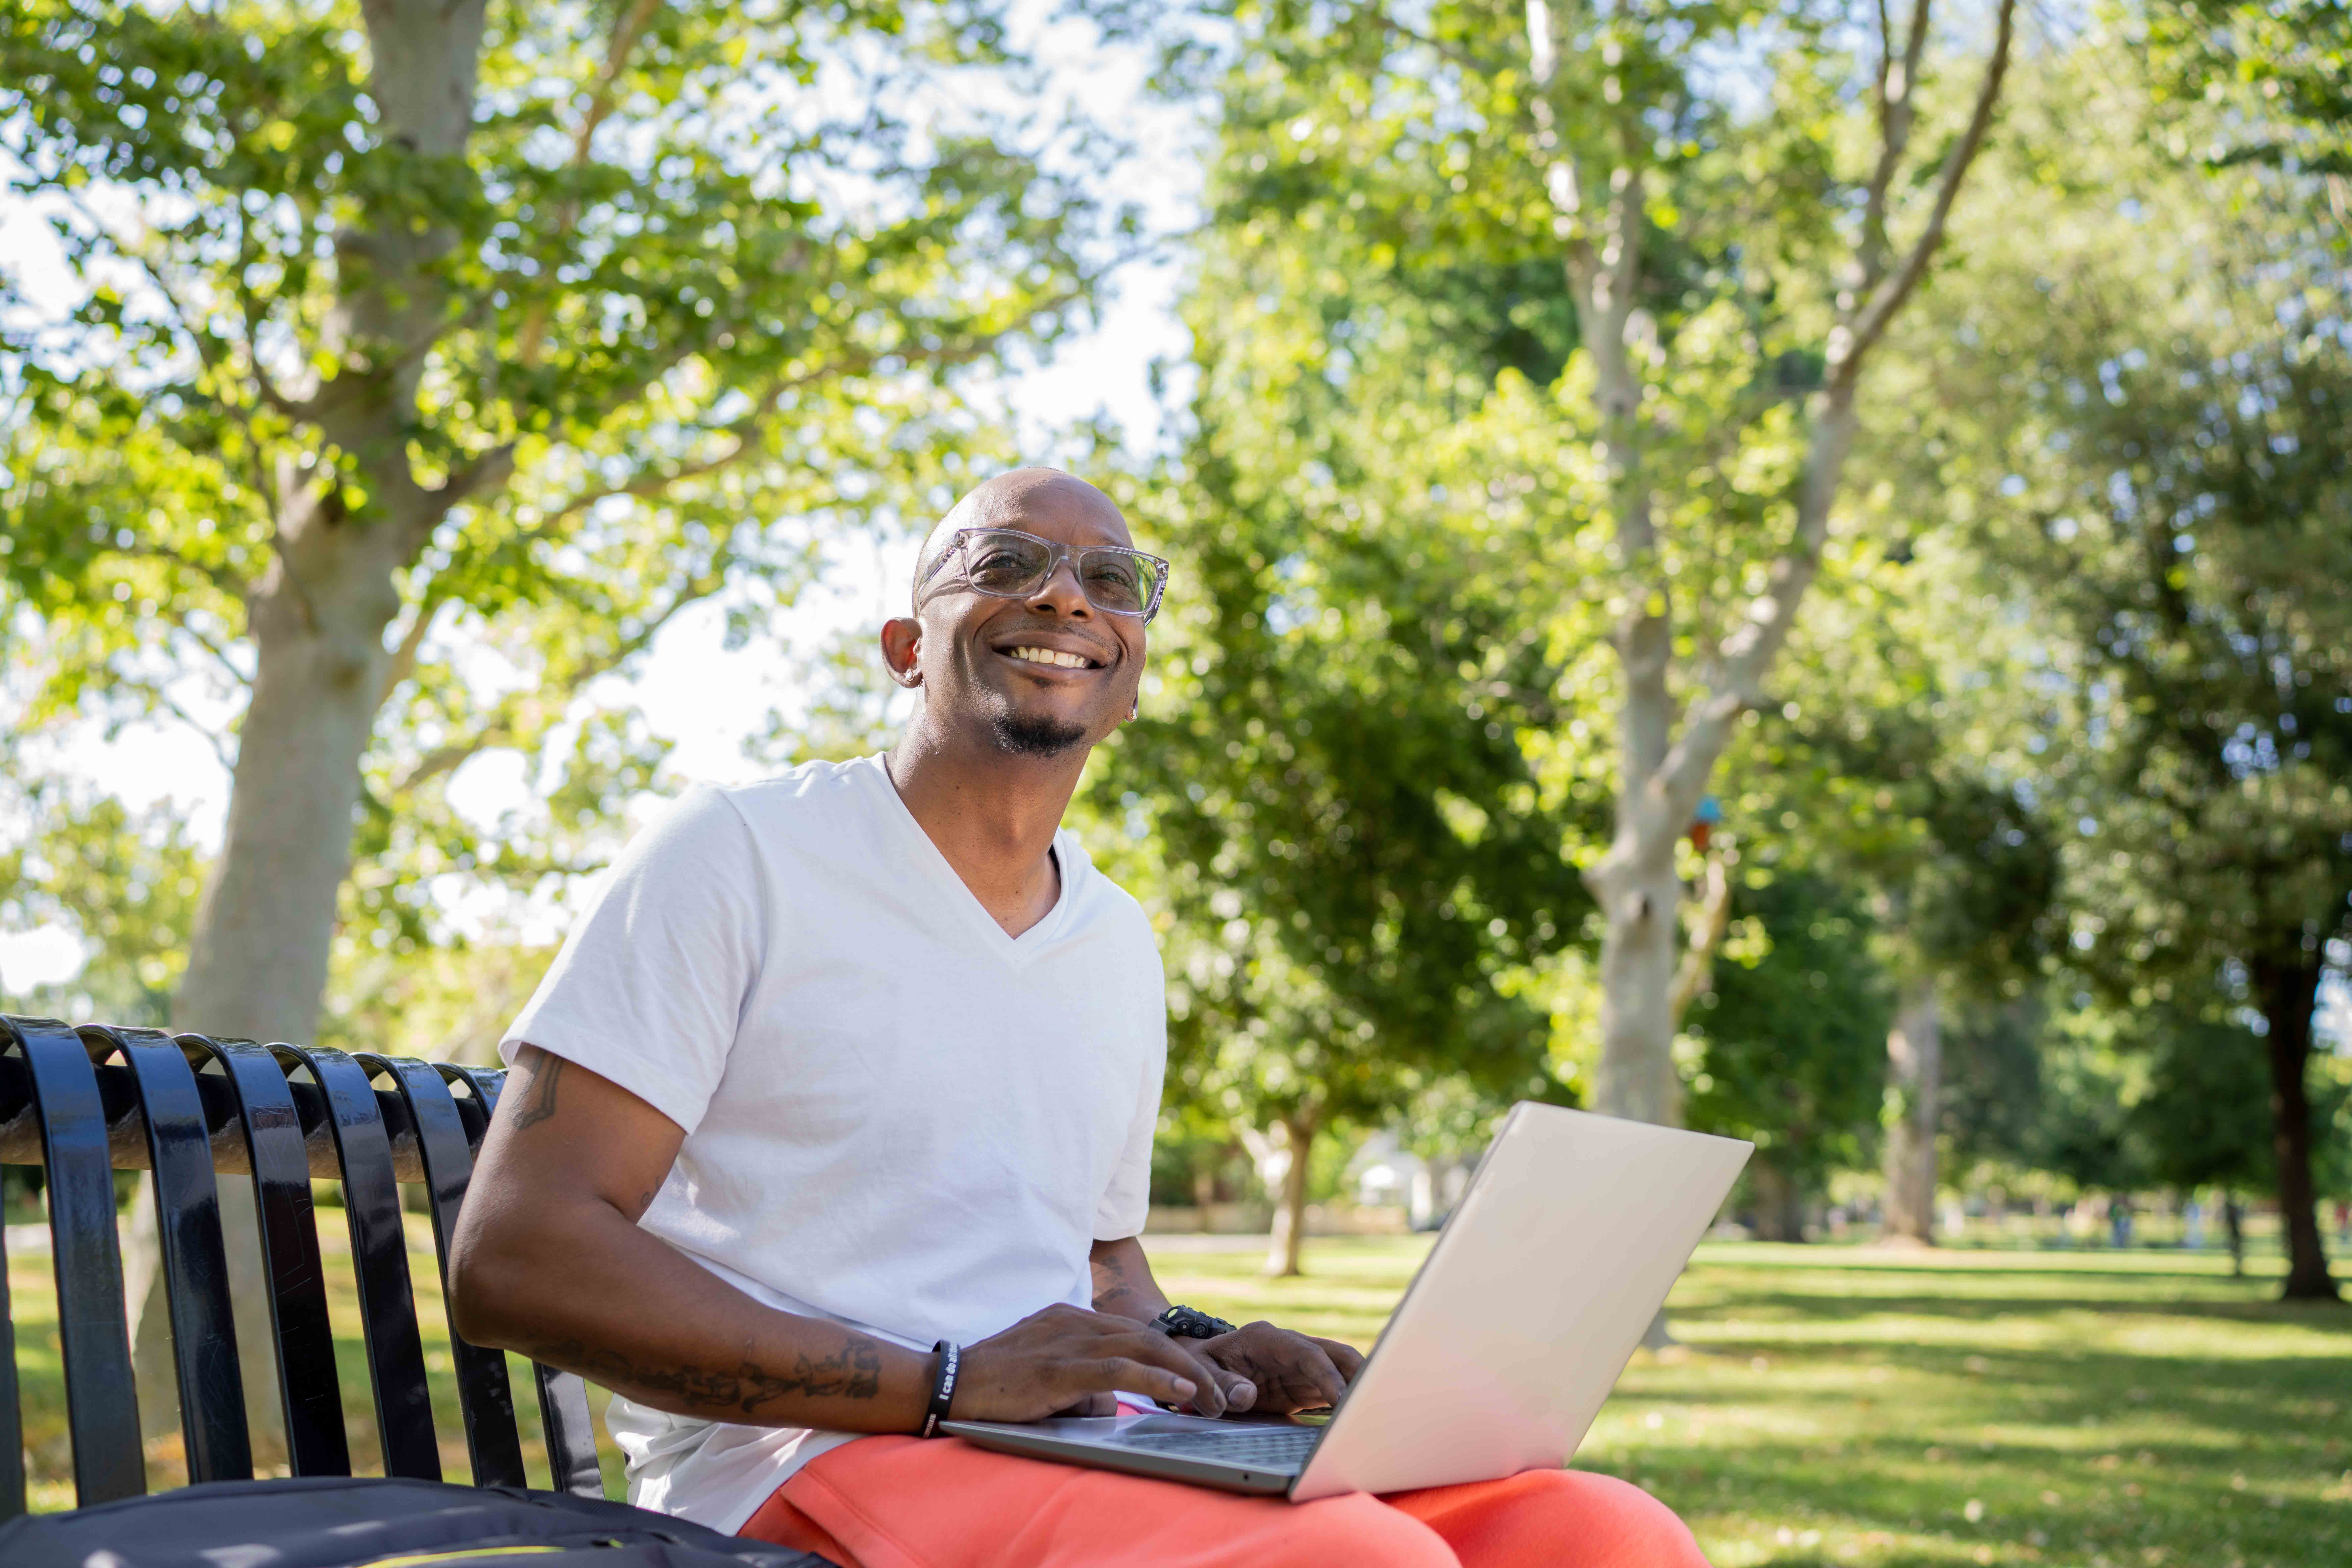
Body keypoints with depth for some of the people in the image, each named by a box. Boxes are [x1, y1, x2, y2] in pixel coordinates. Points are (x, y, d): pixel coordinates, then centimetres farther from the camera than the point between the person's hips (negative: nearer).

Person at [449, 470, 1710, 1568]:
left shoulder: (1120, 946, 21)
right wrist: (947, 1384, -18)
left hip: (1099, 1459, 7)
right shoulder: (741, 857, 0)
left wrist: (1195, 1359, 5)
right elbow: (510, 1260, -10)